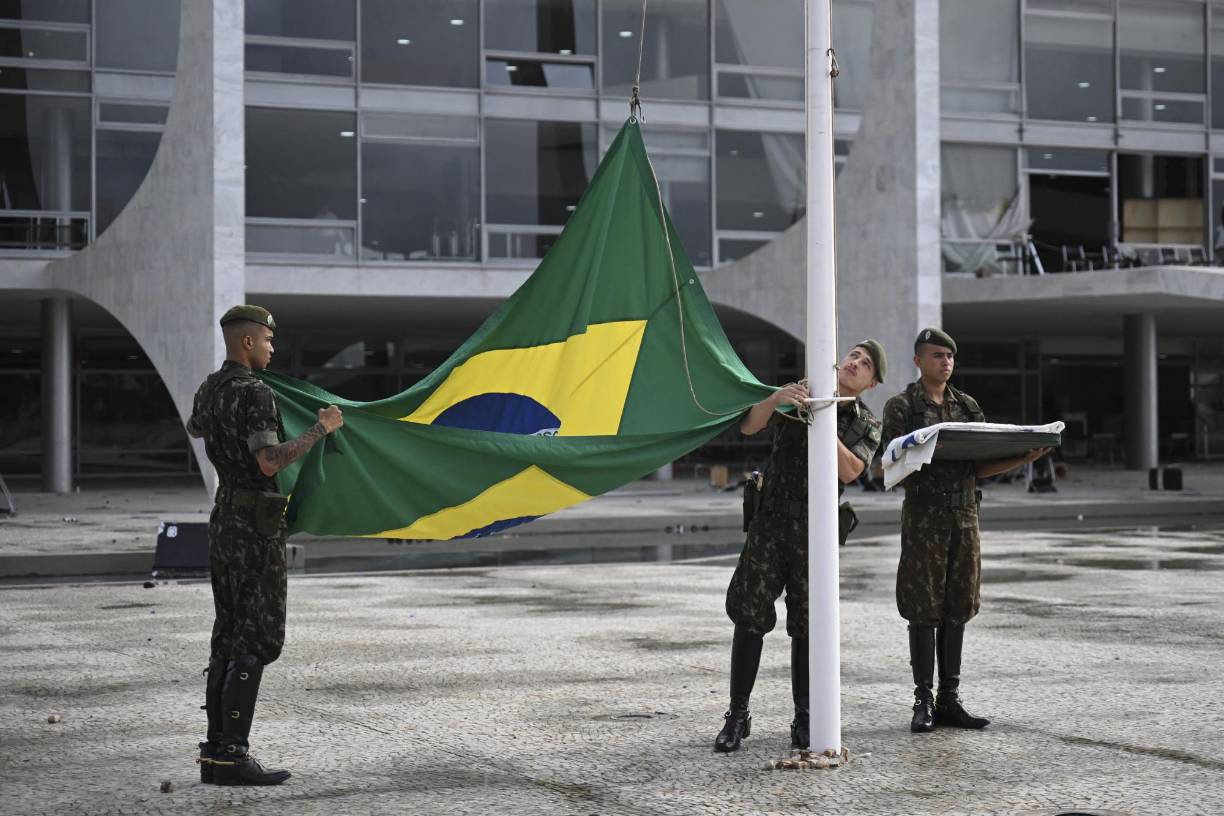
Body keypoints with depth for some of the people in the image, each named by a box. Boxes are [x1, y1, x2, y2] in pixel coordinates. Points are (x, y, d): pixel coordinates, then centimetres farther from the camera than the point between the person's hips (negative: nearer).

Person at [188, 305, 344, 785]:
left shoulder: (209, 391, 11)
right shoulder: (254, 394, -18)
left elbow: (195, 429, 35)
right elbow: (270, 461, -29)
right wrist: (320, 429, -17)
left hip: (224, 522, 9)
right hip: (256, 529, -9)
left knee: (229, 639, 10)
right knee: (257, 642, -8)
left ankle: (216, 753, 10)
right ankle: (232, 757, -11)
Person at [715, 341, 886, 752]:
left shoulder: (867, 424, 8)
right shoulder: (798, 393, 9)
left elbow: (849, 471, -10)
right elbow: (749, 427, -2)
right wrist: (775, 399, -21)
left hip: (816, 531, 0)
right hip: (771, 520, 0)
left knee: (807, 623, 2)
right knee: (749, 613, -4)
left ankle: (804, 718, 10)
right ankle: (737, 714, 1)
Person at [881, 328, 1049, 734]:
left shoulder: (968, 406, 16)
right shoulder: (902, 406, 1)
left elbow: (980, 467, 13)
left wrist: (1025, 458, -2)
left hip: (965, 515, 5)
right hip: (924, 516, -5)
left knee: (956, 611, 6)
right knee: (924, 612, -4)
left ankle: (949, 700, 10)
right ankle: (923, 702, 1)